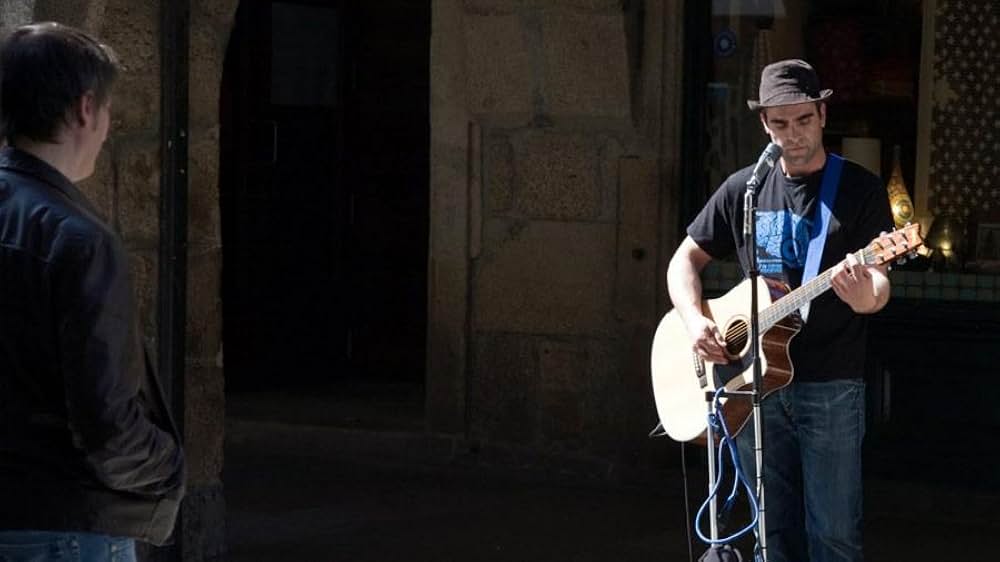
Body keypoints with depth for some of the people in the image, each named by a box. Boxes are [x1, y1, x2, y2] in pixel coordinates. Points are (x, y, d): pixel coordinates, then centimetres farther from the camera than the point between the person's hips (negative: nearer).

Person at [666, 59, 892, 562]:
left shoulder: (860, 190, -2)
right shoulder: (743, 189, 9)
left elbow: (878, 283, -8)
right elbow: (685, 260, 14)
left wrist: (866, 294, -33)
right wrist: (694, 321, -5)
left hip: (831, 387, -4)